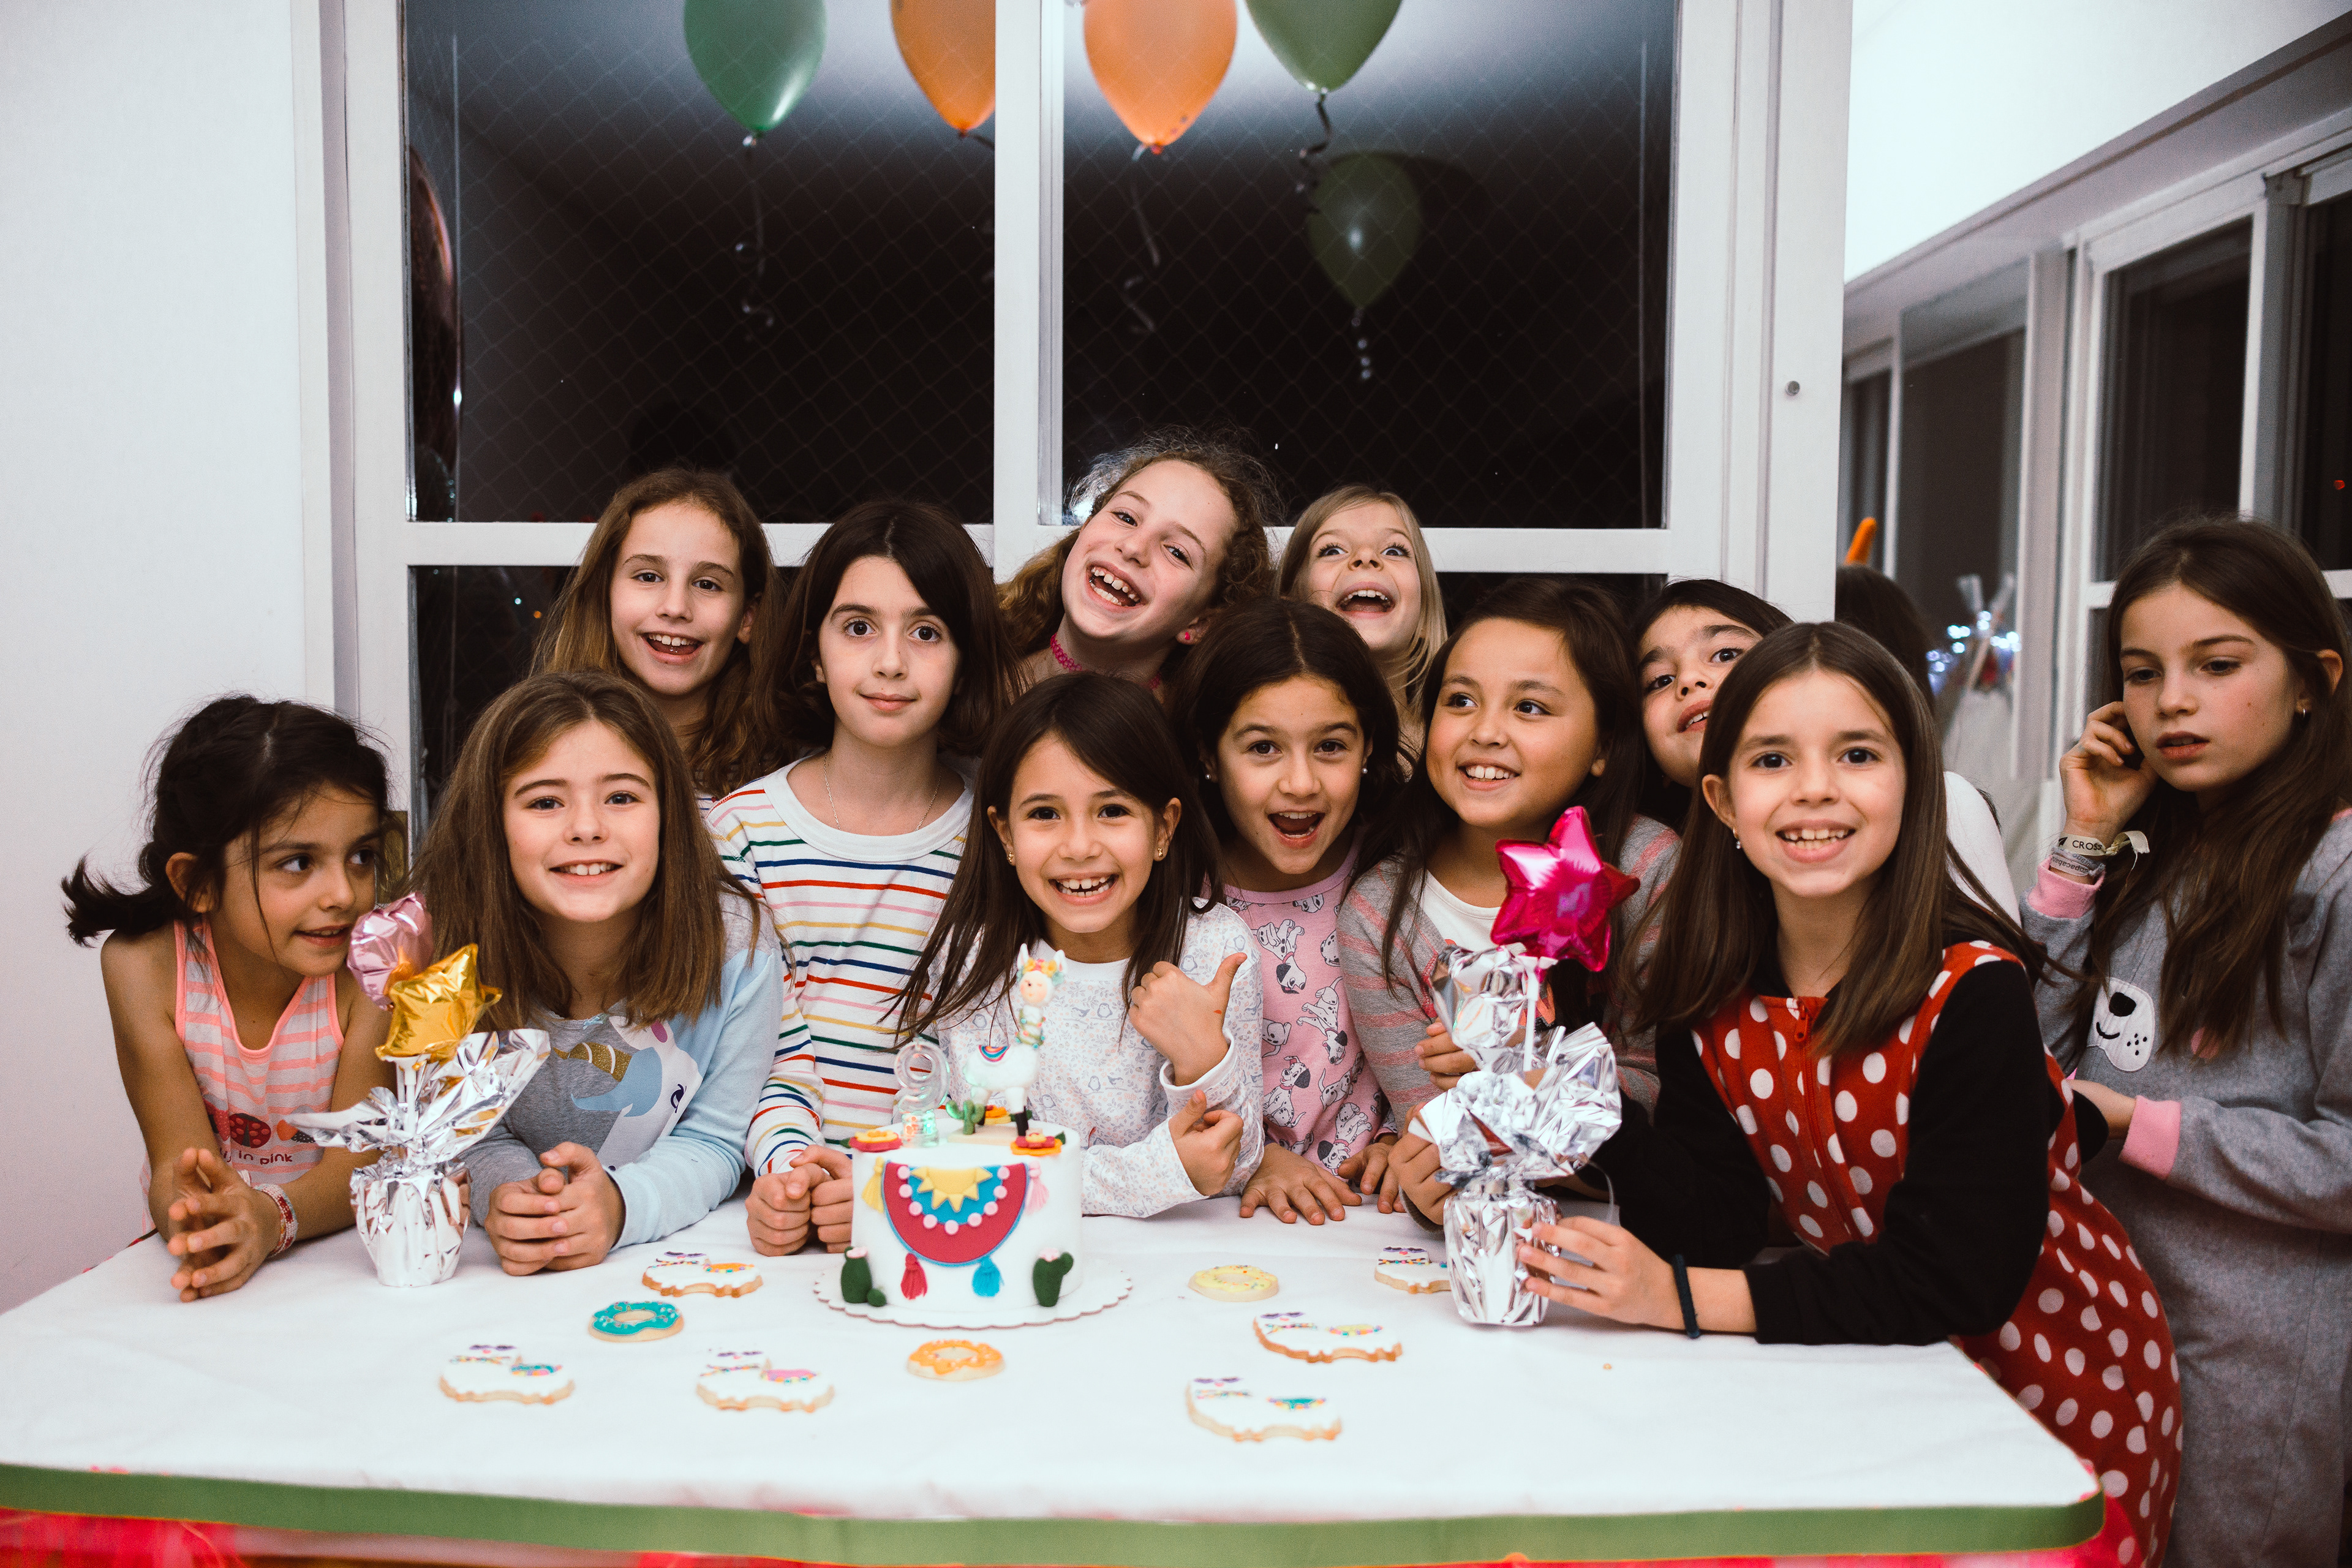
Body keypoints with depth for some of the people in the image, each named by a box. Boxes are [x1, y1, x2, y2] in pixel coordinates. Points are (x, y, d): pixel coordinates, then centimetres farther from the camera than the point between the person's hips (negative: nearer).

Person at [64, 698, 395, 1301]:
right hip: (213, 1255, 0)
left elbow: (357, 1160, -17)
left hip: (339, 1242, 1)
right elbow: (178, 1164, -14)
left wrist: (271, 1217, -38)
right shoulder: (145, 967, -10)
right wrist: (197, 1220, -37)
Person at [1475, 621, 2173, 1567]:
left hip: (2056, 1388, -3)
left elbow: (1960, 1274, -26)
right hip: (1869, 1382, 4)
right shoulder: (1711, 993, -7)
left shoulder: (1972, 990, -22)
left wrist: (1685, 1298, -30)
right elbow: (1713, 1228, -10)